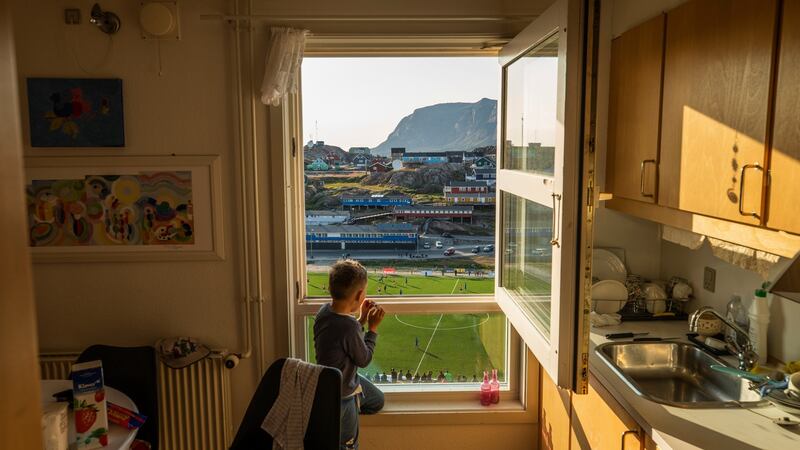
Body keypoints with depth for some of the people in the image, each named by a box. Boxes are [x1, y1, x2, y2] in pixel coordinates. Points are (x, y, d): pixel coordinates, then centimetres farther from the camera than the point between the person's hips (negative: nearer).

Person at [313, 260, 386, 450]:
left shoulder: (325, 310, -11)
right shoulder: (349, 328, -37)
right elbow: (364, 359, -18)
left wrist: (362, 319, 0)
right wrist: (373, 328, -9)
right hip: (341, 394, -8)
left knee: (377, 401, 28)